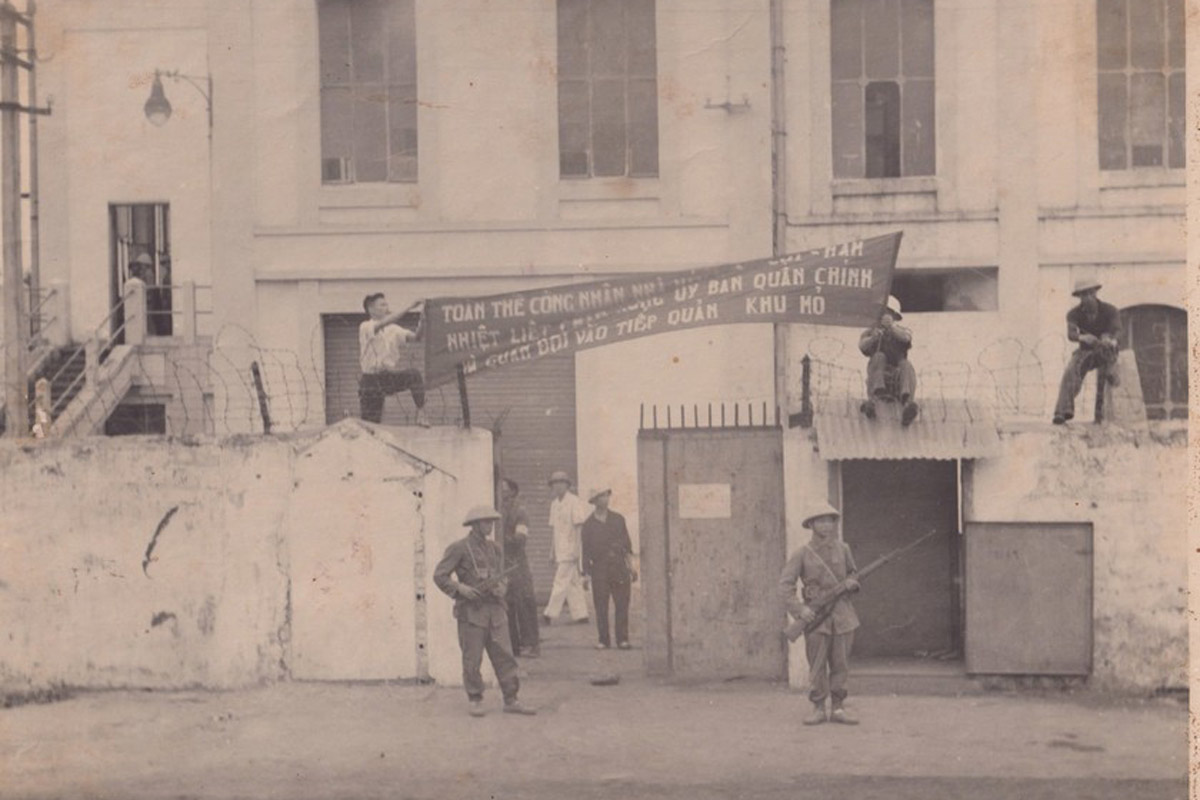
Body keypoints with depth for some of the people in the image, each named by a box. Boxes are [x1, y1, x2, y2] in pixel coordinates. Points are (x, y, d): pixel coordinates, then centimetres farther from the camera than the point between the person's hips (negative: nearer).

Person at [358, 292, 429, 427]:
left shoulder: (393, 329, 9)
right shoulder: (365, 328, -6)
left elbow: (414, 336, -4)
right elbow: (383, 323, -25)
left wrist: (421, 322, -23)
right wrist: (407, 310, -32)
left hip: (390, 376, 3)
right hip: (372, 379, -3)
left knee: (415, 375, -26)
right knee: (371, 422, -5)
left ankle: (421, 415, -22)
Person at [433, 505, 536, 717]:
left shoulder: (493, 548, 14)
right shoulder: (459, 548, -5)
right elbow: (439, 575, -5)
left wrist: (501, 587, 1)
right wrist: (459, 588, -17)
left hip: (494, 609, 5)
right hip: (471, 611, -5)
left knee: (502, 655, 3)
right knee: (472, 658, 1)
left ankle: (511, 700, 7)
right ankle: (474, 700, 14)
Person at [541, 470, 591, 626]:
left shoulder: (574, 502, -8)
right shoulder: (554, 504, 15)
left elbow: (578, 526, -12)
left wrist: (576, 549, -17)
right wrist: (552, 553, 16)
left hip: (570, 550, -8)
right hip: (559, 551, 8)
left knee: (561, 582, -8)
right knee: (573, 583, 8)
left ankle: (550, 614, -10)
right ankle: (580, 615, 11)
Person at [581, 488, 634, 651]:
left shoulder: (618, 519, 11)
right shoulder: (589, 524, 6)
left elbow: (627, 543, 12)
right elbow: (586, 550, 6)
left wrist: (630, 564, 4)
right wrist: (586, 573, 2)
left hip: (619, 567, 1)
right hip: (599, 568, -1)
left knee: (622, 604, -2)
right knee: (601, 606, -2)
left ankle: (622, 639, 3)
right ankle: (604, 640, 6)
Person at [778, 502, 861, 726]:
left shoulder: (842, 548, 8)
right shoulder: (802, 554, -2)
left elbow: (852, 571, 23)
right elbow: (785, 584, -4)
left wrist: (851, 582, -1)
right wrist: (799, 609, -15)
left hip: (842, 612, 3)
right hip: (816, 615, -3)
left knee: (841, 663, 4)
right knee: (817, 664, -2)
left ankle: (838, 708, 11)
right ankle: (818, 709, 6)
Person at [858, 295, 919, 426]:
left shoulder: (902, 331, 17)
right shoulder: (869, 333, 19)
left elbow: (906, 337, -11)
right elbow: (862, 346, -7)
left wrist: (892, 326, -31)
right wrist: (873, 338, -30)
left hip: (897, 380, 0)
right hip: (878, 378, 0)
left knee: (906, 365, -32)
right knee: (879, 356, -29)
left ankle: (908, 405, -63)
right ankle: (871, 401, -57)